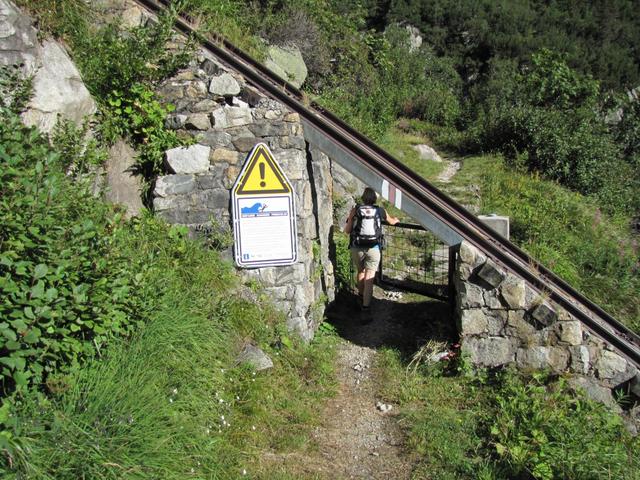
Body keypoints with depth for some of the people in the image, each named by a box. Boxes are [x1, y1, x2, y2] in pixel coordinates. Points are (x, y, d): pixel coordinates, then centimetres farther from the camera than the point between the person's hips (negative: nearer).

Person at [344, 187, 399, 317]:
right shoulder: (380, 211, 4)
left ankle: (361, 295, 40)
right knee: (369, 275, 0)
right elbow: (392, 221, 24)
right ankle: (366, 303, -6)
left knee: (360, 271, 22)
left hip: (357, 247, 1)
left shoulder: (355, 210, 0)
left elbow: (347, 231, 1)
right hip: (373, 248, -1)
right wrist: (396, 219, 48)